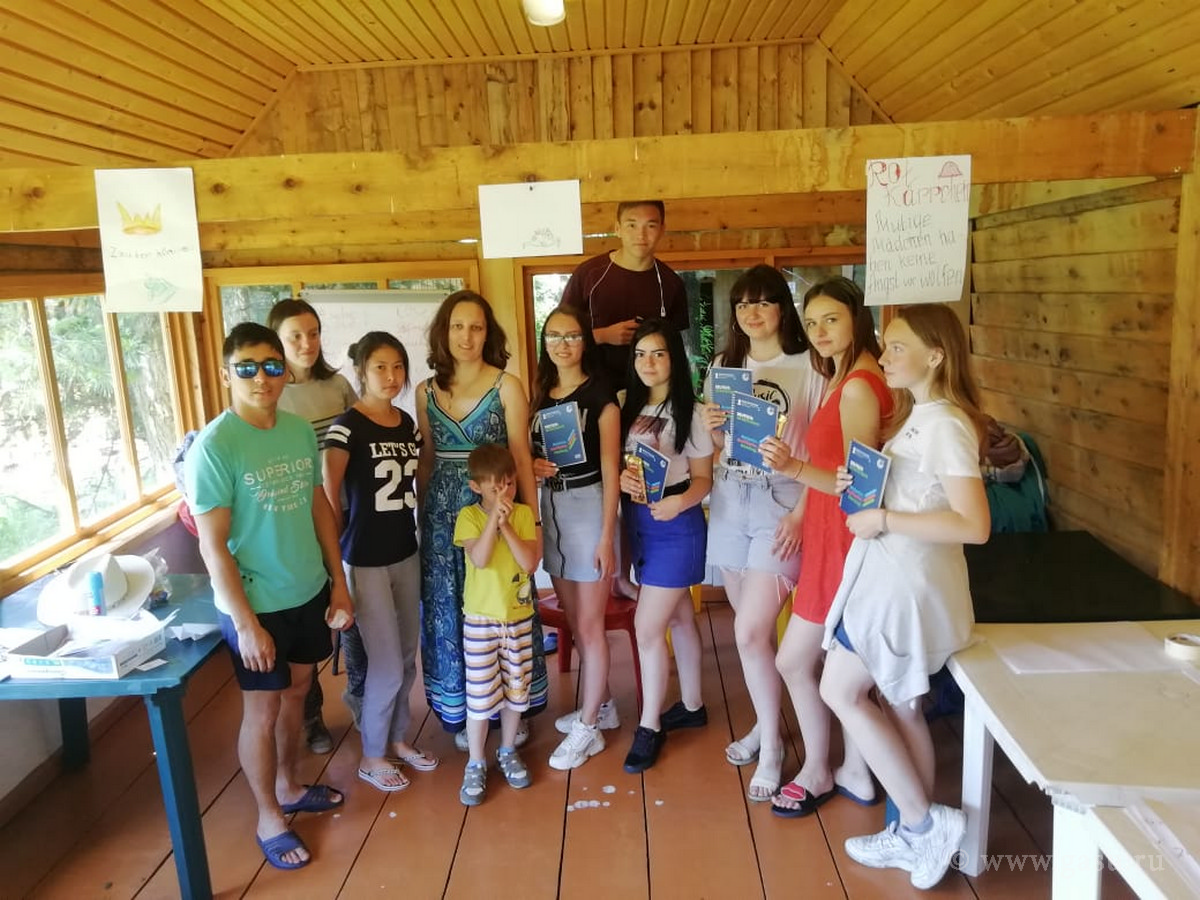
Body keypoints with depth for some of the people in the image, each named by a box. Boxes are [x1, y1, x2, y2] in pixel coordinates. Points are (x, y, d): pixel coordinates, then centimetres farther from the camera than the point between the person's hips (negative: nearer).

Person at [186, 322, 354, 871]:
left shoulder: (300, 431, -1)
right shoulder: (214, 446, -19)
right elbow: (212, 545, -17)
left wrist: (338, 583, 8)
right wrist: (246, 623, -17)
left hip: (308, 593, 6)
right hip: (256, 604, -6)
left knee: (295, 692, 21)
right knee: (262, 710, 9)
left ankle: (288, 787, 42)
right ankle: (268, 819, 29)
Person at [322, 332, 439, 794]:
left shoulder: (407, 423, 5)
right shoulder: (348, 425, -16)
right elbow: (327, 492, -20)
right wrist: (344, 536, -9)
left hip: (406, 553, 6)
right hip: (366, 561, -6)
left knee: (407, 656, 15)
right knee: (386, 665, 0)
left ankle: (397, 738, 34)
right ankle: (371, 756, 21)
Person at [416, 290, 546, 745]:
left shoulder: (507, 387, -4)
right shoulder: (427, 392, 6)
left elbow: (521, 457, -5)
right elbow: (426, 460, 11)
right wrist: (421, 514, 8)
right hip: (442, 512, 4)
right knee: (448, 608, 9)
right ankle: (462, 711, 25)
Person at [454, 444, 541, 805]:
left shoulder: (524, 514, -4)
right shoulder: (468, 516, -9)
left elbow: (530, 562, -14)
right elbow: (479, 559, -24)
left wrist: (506, 525, -21)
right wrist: (494, 517, -28)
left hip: (520, 618, 2)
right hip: (480, 619, -2)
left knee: (516, 691, 14)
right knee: (480, 696, 3)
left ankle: (508, 752, 34)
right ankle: (475, 765, 20)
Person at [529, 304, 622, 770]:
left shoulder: (600, 395, -9)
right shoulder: (542, 396, 10)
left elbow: (610, 469, -12)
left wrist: (606, 536, -16)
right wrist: (533, 467, -5)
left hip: (589, 507, -7)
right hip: (551, 508, 7)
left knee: (589, 625, 1)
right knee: (575, 620, 15)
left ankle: (588, 728, 13)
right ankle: (601, 705, 32)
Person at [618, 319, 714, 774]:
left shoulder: (690, 412, -11)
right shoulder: (629, 407, 6)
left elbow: (704, 478, -10)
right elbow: (618, 463, 9)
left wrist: (680, 502, -30)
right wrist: (621, 479, -14)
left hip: (676, 525, -6)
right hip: (639, 521, 6)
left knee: (647, 626, -6)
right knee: (677, 618, 18)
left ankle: (649, 726, 10)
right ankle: (691, 706, 33)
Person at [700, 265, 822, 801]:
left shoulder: (809, 367, -6)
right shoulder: (724, 366, 11)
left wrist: (801, 513, -16)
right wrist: (712, 427, -5)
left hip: (782, 505, -5)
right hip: (729, 502, 5)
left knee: (750, 632, -8)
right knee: (753, 627, 12)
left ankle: (771, 746, 11)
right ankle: (765, 723, 32)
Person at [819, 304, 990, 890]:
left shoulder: (946, 424, -19)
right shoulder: (917, 414, 11)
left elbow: (974, 525, -26)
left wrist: (883, 520, -22)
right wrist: (859, 487, 2)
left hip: (908, 582, -10)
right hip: (891, 575, 10)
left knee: (842, 692, -1)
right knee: (899, 707, 16)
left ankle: (922, 824, 10)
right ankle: (918, 832, 30)